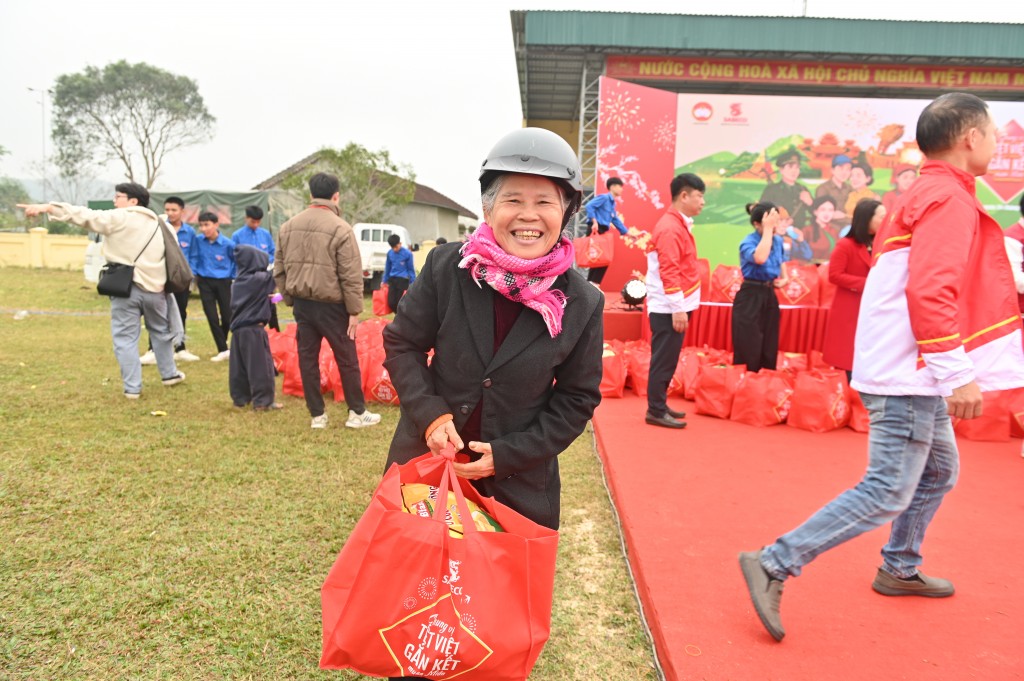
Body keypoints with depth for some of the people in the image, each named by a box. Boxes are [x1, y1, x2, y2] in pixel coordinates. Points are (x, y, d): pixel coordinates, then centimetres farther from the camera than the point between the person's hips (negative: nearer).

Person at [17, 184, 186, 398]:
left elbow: (86, 216, -14)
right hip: (154, 287, 5)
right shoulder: (159, 225, 16)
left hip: (125, 286, -5)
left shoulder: (119, 218, -3)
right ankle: (169, 374, 31)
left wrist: (48, 208, -17)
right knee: (161, 332, 22)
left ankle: (132, 387, 4)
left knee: (125, 337, 3)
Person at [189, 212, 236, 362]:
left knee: (227, 316, 4)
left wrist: (232, 275, 5)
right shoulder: (198, 241, -6)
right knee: (212, 317, -3)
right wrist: (193, 274, 0)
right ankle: (223, 350, 4)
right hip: (205, 282, 1)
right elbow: (193, 258, 7)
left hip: (223, 282, -1)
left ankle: (222, 342, 32)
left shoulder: (227, 243, -10)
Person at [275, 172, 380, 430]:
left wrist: (290, 299, 18)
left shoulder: (288, 227, 7)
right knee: (347, 359, 6)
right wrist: (354, 311, -8)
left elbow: (279, 270, 11)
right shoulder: (340, 229, -11)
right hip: (331, 305, -5)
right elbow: (351, 276, -13)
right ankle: (358, 413, 15)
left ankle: (317, 415, 17)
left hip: (301, 303, 5)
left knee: (307, 358, 10)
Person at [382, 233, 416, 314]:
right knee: (391, 303, 2)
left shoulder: (407, 253, -8)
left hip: (403, 280, -4)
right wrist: (384, 281, 19)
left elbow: (411, 269, -3)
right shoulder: (389, 253, 4)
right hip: (392, 280, 4)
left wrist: (413, 283, -4)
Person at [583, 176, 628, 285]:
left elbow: (616, 220, 26)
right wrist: (594, 221, -25)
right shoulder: (604, 197, -6)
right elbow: (589, 206, -19)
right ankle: (593, 284, -11)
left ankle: (591, 284, 12)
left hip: (602, 231, 9)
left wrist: (627, 233, 27)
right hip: (596, 230, -9)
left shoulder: (612, 203, 21)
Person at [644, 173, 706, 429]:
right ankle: (656, 411, 4)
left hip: (676, 305, 10)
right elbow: (668, 272, -22)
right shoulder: (671, 227, -17)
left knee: (667, 359, 15)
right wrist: (678, 308, -22)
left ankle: (659, 405, 24)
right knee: (664, 360, -3)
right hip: (669, 308, -10)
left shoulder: (680, 224, 14)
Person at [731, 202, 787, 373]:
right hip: (750, 297, -7)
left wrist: (783, 278, 3)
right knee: (749, 352, -4)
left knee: (770, 350, 14)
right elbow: (760, 258, -37)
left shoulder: (778, 240, 6)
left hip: (769, 296, 7)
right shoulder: (747, 242, -15)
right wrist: (768, 228, -29)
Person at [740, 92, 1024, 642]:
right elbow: (930, 290, -25)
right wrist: (958, 374, -26)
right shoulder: (948, 197, -13)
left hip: (916, 374, 11)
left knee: (939, 473, 23)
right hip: (910, 374, -11)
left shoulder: (926, 193, 18)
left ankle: (899, 570, 36)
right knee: (886, 494, -9)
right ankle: (773, 565, -9)